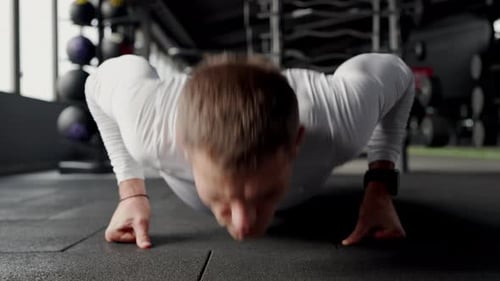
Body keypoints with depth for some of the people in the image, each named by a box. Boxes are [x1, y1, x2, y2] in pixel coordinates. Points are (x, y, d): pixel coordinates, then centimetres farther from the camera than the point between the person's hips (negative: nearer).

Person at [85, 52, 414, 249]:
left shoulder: (342, 119, -47)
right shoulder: (148, 124, -46)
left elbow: (396, 72, -22)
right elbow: (103, 80, -21)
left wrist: (380, 186, -26)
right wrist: (131, 191, -25)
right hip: (197, 158, 1)